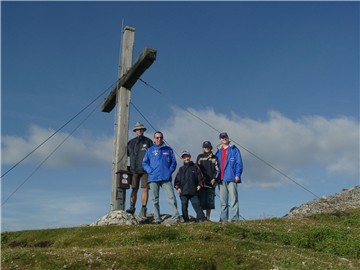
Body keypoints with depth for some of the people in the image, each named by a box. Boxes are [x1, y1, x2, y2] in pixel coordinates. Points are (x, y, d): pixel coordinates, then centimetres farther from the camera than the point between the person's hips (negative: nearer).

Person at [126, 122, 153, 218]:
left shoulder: (148, 141, 11)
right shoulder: (131, 142, 15)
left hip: (145, 169, -1)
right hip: (134, 169, 1)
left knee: (145, 189, -6)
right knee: (134, 189, 0)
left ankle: (143, 210, -4)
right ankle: (132, 208, 4)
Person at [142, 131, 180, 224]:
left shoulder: (168, 150, 14)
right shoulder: (150, 150, 13)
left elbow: (173, 162, 13)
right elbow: (145, 163, 9)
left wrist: (170, 171, -3)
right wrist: (150, 171, -6)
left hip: (166, 178, -1)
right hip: (153, 178, 1)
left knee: (171, 197, -10)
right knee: (155, 199, 2)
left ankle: (176, 217, -12)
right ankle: (157, 219, 7)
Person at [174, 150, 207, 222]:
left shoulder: (195, 167, 5)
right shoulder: (181, 169, 10)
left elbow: (200, 176, 6)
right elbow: (177, 179, 10)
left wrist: (199, 185, -2)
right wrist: (177, 187, 0)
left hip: (193, 191, -2)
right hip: (183, 192, 2)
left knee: (196, 204, -5)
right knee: (184, 205, 5)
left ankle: (201, 217, -3)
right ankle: (185, 219, 13)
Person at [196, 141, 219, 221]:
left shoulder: (214, 158, 13)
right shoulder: (200, 157, 11)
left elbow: (217, 169, 9)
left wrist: (214, 178, -5)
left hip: (211, 182, 2)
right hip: (202, 182, -2)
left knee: (210, 201, 2)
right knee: (201, 200, -6)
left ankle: (208, 217, 10)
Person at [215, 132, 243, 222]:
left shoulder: (234, 150, 6)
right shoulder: (218, 152, 20)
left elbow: (239, 163, -1)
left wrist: (237, 175, -11)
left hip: (231, 178, -5)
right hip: (221, 179, 5)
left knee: (233, 199, -8)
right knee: (223, 200, 6)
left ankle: (233, 217, -9)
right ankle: (224, 218, 10)